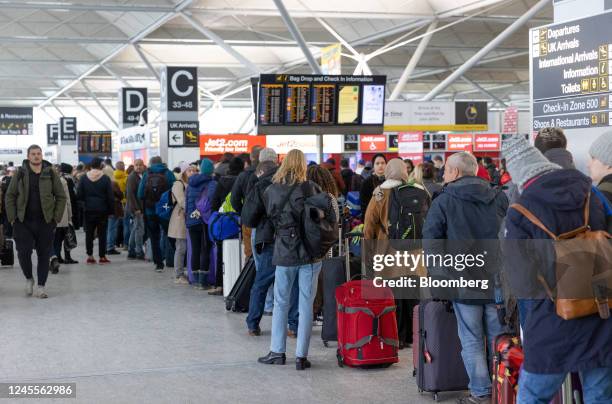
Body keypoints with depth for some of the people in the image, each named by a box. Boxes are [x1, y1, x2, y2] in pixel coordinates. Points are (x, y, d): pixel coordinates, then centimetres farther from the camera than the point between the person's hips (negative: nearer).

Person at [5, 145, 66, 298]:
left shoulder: (51, 173, 3)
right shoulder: (20, 173, 3)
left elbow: (61, 197, 6)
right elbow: (10, 196, 6)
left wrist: (56, 217, -3)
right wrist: (12, 218, -3)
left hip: (45, 222, 0)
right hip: (23, 222, 0)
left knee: (44, 254, 3)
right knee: (23, 252, -5)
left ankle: (41, 286, 13)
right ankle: (29, 278, 20)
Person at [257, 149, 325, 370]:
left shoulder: (271, 190, -2)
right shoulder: (311, 188, -8)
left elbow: (270, 216, 6)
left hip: (284, 253, 1)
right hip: (310, 252, -1)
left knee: (281, 303, 14)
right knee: (306, 305, 3)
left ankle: (277, 351, 18)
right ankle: (301, 356, 4)